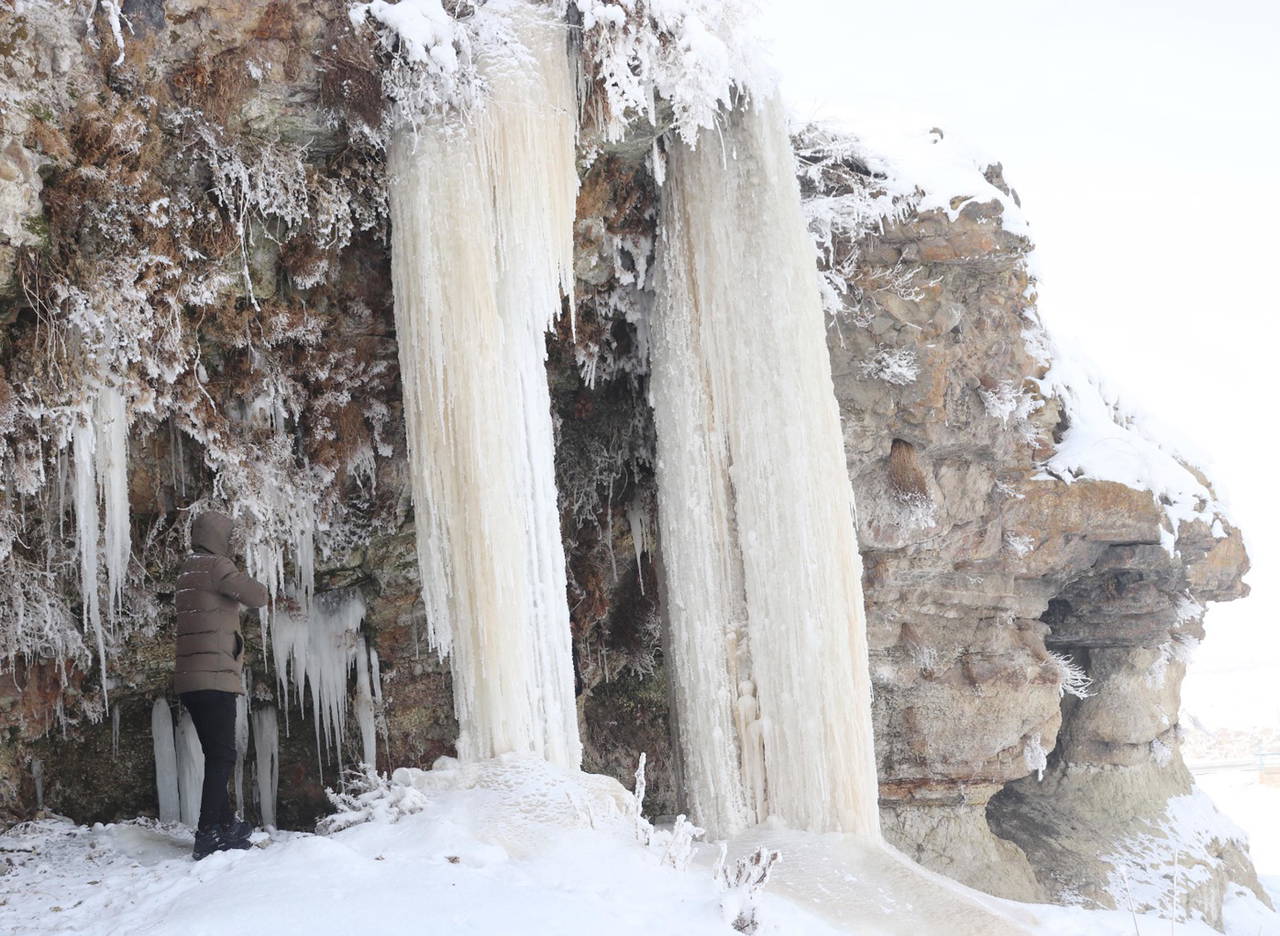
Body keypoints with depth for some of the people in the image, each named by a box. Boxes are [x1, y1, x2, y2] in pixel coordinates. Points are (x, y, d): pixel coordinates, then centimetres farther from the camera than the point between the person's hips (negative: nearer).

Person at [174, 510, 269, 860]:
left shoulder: (188, 572, 20)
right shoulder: (215, 566, -9)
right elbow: (257, 597, -11)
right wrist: (251, 584, 7)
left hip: (191, 679, 9)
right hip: (215, 676, -9)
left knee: (216, 755, 16)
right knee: (222, 756, -10)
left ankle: (225, 825, 23)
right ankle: (208, 834, -15)